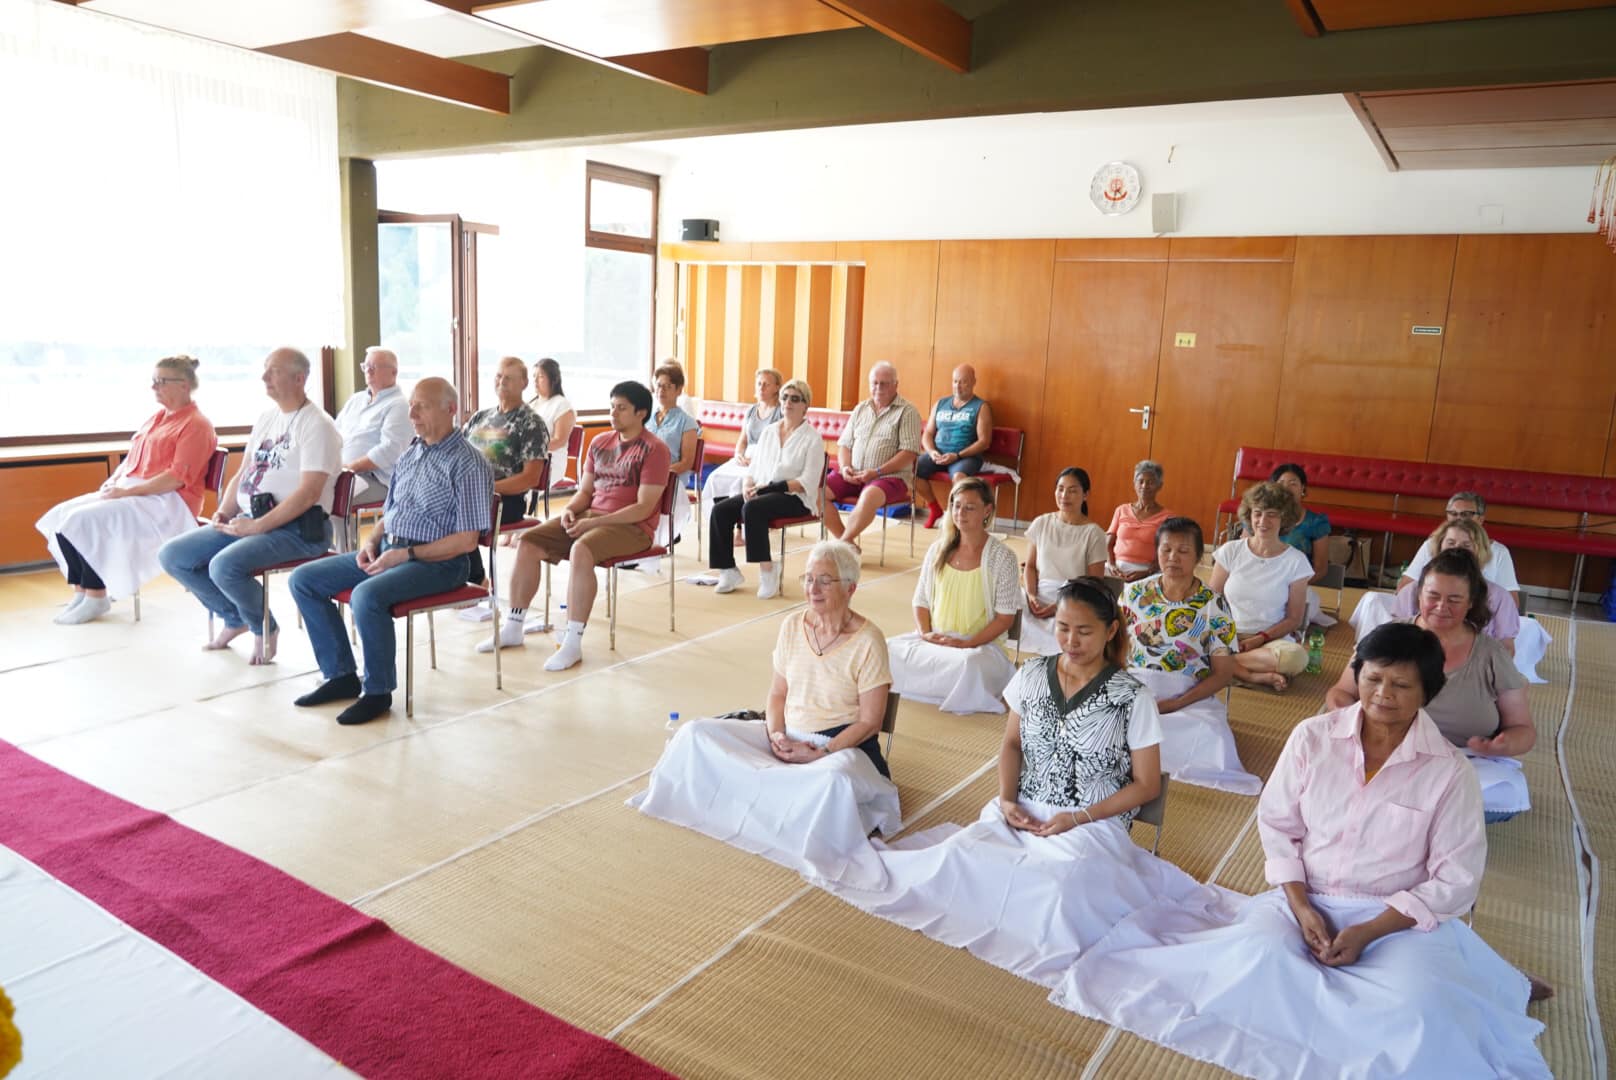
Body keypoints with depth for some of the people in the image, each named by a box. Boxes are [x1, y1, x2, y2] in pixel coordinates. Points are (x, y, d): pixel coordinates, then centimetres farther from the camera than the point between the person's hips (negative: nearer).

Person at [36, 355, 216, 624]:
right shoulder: (156, 417, 19)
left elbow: (177, 478, -18)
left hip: (166, 501, -9)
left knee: (86, 520, -23)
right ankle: (81, 590, -3)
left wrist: (128, 491, -20)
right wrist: (112, 481, 3)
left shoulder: (196, 425, -9)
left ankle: (96, 597, -11)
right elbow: (131, 459, 23)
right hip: (129, 492, 9)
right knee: (61, 516, -6)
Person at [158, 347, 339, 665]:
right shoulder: (265, 419, 17)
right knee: (172, 555, 0)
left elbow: (308, 493, -19)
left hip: (298, 528, -9)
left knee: (224, 565, -30)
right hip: (247, 520, 9)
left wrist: (257, 526, -19)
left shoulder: (317, 425, -11)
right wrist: (223, 513, 4)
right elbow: (242, 474, 22)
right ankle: (235, 618, 18)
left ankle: (263, 627, 0)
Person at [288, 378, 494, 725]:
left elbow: (466, 541, -16)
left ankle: (378, 691, -13)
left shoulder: (468, 463, -11)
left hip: (438, 562, -9)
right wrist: (372, 542, 3)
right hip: (387, 550, 9)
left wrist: (406, 554, -19)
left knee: (367, 596, -33)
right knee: (304, 580, 2)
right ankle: (342, 674, 8)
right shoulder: (410, 454, 15)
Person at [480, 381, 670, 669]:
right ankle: (513, 629, 2)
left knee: (581, 551, -36)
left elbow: (644, 508, -16)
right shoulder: (599, 442, 13)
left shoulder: (653, 449, -9)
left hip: (631, 526, -7)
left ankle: (573, 643, -29)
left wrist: (594, 523, -21)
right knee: (528, 543, -10)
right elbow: (585, 490, 18)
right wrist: (569, 510, -6)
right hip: (589, 515, 7)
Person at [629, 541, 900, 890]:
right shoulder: (793, 626, 2)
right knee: (696, 734, -7)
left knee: (834, 780, -41)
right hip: (787, 737, 5)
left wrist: (820, 752, -20)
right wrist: (776, 735, -11)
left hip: (840, 745, -5)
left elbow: (870, 722, -10)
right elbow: (778, 693, 9)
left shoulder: (867, 641, -13)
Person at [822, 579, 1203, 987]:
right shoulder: (1032, 676, 4)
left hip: (1095, 822, -3)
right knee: (962, 854, -28)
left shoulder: (1132, 697, -7)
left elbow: (1147, 785, -2)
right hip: (1024, 811, 3)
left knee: (1058, 880, -35)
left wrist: (1079, 818, -13)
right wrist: (1007, 800, -3)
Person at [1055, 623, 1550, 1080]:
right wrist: (1300, 904, -10)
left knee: (1417, 1013, -31)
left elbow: (1456, 880, -5)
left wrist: (1369, 931, -15)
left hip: (1401, 919, -1)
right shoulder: (1313, 736, -4)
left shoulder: (1449, 772, -9)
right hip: (1305, 900, 1)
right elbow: (1276, 824, 4)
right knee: (1258, 960, -31)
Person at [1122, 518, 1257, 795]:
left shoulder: (1214, 607, 2)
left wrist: (1175, 704, -12)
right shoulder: (1134, 593, 8)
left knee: (1210, 739, -33)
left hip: (1190, 700, 0)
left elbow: (1223, 673, 0)